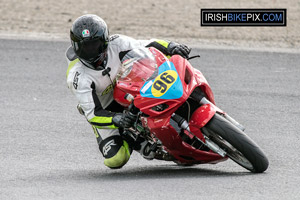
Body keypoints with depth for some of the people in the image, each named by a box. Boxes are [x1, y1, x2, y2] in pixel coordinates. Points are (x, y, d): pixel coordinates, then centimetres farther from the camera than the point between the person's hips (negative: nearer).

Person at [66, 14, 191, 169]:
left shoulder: (116, 44, -19)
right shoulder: (77, 76, -28)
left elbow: (148, 46, -11)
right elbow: (92, 114, -30)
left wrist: (171, 47, -31)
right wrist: (116, 119, -49)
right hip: (104, 111, -3)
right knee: (116, 159, -20)